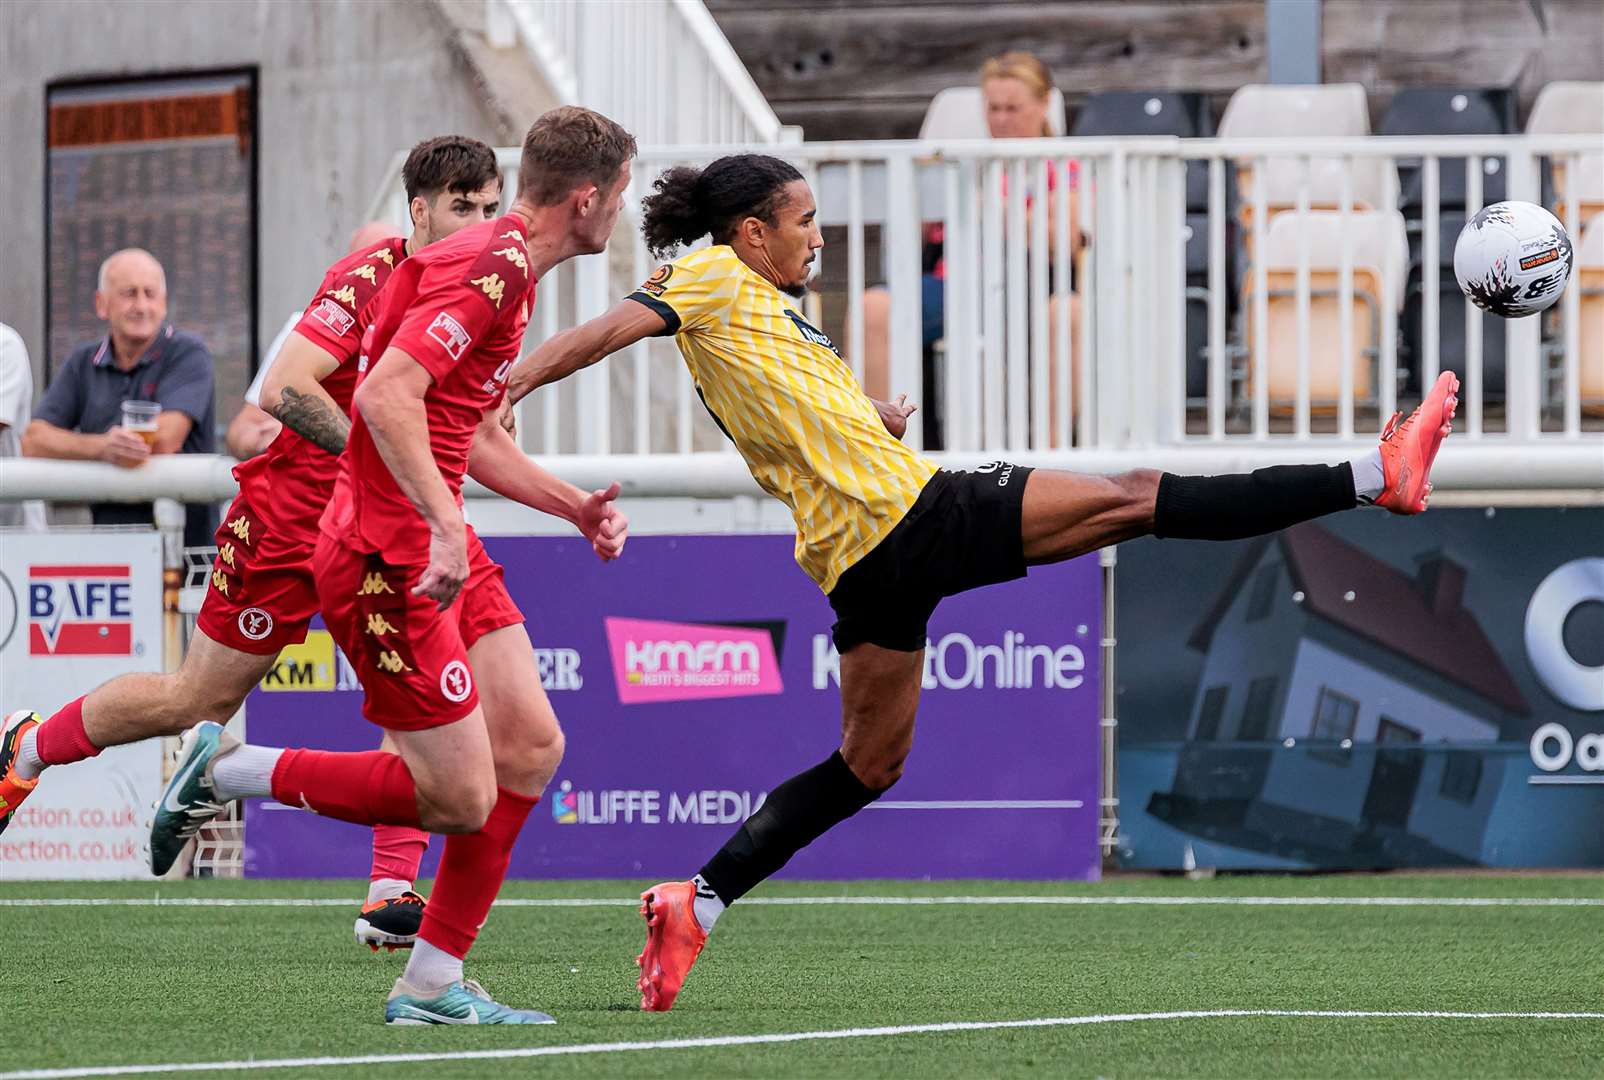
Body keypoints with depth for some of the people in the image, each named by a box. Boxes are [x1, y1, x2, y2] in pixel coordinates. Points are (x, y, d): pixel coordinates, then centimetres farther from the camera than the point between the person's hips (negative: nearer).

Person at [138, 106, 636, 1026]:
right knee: (462, 797, -9)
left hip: (440, 548, 10)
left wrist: (577, 505, 21)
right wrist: (443, 523, -35)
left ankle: (433, 985, 10)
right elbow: (385, 396, -29)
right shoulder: (488, 268, -17)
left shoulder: (512, 274, 16)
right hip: (386, 559, -10)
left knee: (531, 749, 4)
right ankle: (228, 772, 5)